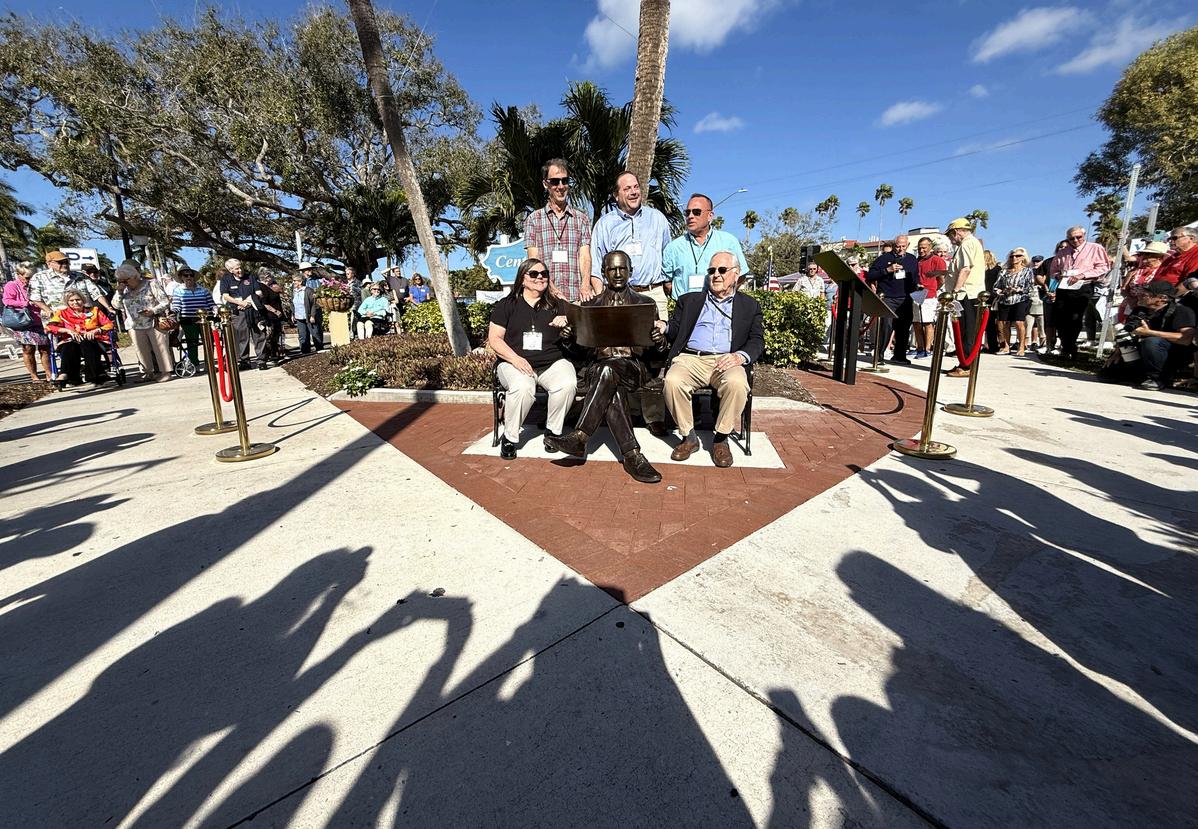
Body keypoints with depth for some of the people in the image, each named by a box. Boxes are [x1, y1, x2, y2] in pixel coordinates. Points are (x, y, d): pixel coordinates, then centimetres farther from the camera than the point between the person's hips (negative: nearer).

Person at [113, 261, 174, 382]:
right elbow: (117, 305, 10)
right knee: (142, 351, 6)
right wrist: (119, 292, -3)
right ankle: (148, 373, 12)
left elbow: (165, 302, -7)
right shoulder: (125, 290, 12)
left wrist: (153, 311, -21)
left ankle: (166, 372, 1)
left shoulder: (151, 284, -2)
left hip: (154, 323, -5)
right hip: (135, 326, 5)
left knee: (160, 348, -4)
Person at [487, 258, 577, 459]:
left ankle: (553, 431, -7)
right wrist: (515, 358, -14)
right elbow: (494, 339, 3)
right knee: (522, 387, -36)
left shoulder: (556, 305, 18)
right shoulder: (506, 305, 11)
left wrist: (566, 324, -12)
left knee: (568, 384, -31)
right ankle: (509, 438, -13)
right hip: (515, 362, -2)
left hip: (552, 362, 2)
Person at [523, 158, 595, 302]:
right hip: (545, 296, -1)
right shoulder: (533, 219, 13)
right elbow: (534, 260, 3)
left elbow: (585, 255, 5)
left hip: (576, 297, 1)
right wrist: (552, 289, -14)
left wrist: (585, 286, -15)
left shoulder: (582, 218, 16)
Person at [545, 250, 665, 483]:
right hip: (598, 366, 1)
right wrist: (568, 335, -6)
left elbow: (655, 350, 13)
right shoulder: (591, 304, 20)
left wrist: (660, 339, -11)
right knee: (612, 391, -35)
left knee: (609, 371, -36)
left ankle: (579, 438, -37)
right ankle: (632, 455, -38)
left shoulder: (645, 303, 17)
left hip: (633, 367, -1)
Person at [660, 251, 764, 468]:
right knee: (672, 381, -32)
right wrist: (664, 328, -10)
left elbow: (757, 341, 10)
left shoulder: (749, 306, 20)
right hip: (690, 358, 1)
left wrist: (741, 355, -13)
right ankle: (689, 437, -13)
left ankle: (721, 439, -13)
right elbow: (675, 331, 16)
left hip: (726, 360, -1)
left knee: (737, 384, -35)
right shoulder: (689, 300, 24)